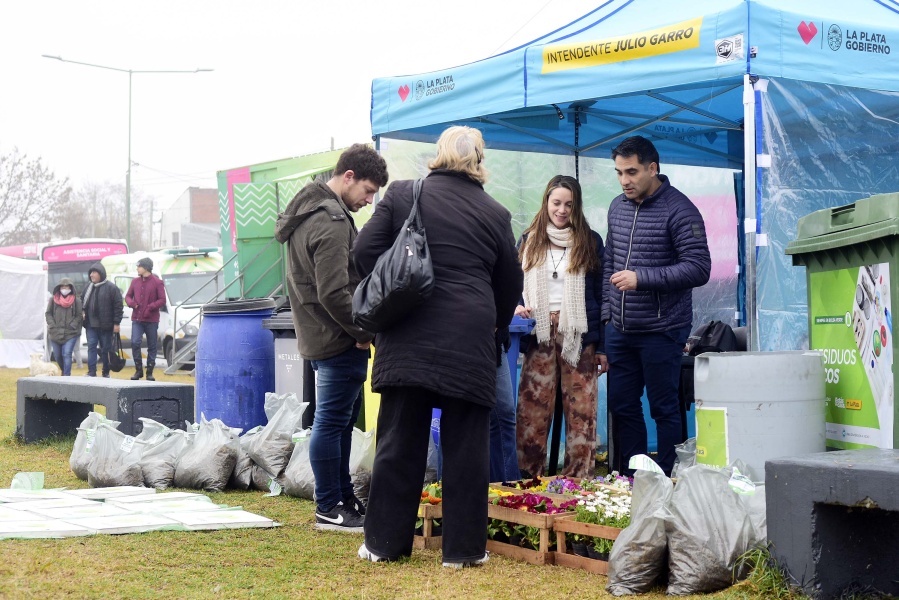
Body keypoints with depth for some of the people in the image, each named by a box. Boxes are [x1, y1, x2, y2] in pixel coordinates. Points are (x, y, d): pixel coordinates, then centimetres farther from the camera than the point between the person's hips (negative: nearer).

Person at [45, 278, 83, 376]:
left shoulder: (76, 300, -1)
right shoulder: (53, 299, 5)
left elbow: (79, 316, 1)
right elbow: (48, 314, 7)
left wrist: (72, 326, -11)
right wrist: (52, 326, -5)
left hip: (71, 333, -3)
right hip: (55, 333, 3)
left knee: (67, 354, -14)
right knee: (58, 355, 11)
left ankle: (66, 375, -12)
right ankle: (65, 371, 34)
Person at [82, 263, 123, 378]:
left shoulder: (111, 287, -7)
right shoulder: (88, 287, 12)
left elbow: (118, 306, -9)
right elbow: (83, 302, 24)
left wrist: (116, 323, -13)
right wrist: (83, 313, 4)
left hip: (105, 325, -5)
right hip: (91, 325, 5)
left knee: (106, 349, 4)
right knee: (91, 347, -2)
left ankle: (106, 372, 13)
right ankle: (92, 372, -4)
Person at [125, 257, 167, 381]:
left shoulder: (157, 282, -4)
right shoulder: (135, 281, 11)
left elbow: (162, 300, -6)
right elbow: (128, 296, 17)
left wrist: (150, 307, -18)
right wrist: (131, 303, -5)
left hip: (152, 320, -3)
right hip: (137, 319, 3)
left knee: (152, 346, 4)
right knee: (135, 343, -10)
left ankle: (150, 372, 13)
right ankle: (138, 370, 3)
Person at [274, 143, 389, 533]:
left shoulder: (305, 210, 14)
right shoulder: (331, 222, -20)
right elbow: (334, 293, -24)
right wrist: (365, 332, -12)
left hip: (319, 335, 10)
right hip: (338, 340, -10)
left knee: (343, 414, 17)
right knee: (332, 420, -3)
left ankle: (343, 497, 26)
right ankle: (329, 509, 5)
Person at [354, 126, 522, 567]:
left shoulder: (402, 195, 2)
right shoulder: (495, 213, 6)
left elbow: (365, 253, -1)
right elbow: (510, 286, 14)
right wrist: (494, 323, 32)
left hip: (407, 337, 0)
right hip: (469, 342, 0)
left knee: (400, 440, 8)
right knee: (465, 444, 7)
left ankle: (385, 541, 14)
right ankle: (463, 546, 11)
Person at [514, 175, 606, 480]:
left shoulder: (590, 242, 7)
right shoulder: (529, 241, 13)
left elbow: (600, 295, 6)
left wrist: (602, 346, 1)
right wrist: (518, 307, -5)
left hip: (578, 336, -1)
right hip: (539, 335, 2)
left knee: (581, 412, -3)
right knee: (532, 410, -3)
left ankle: (579, 481, 1)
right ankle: (528, 478, 2)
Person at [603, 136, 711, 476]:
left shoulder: (678, 209, -10)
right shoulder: (618, 207, 11)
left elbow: (699, 268, -17)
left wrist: (642, 278, -21)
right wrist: (606, 313, 14)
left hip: (661, 331, -7)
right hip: (620, 330, 7)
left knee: (663, 409, 2)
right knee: (621, 406, 11)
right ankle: (628, 480, 22)